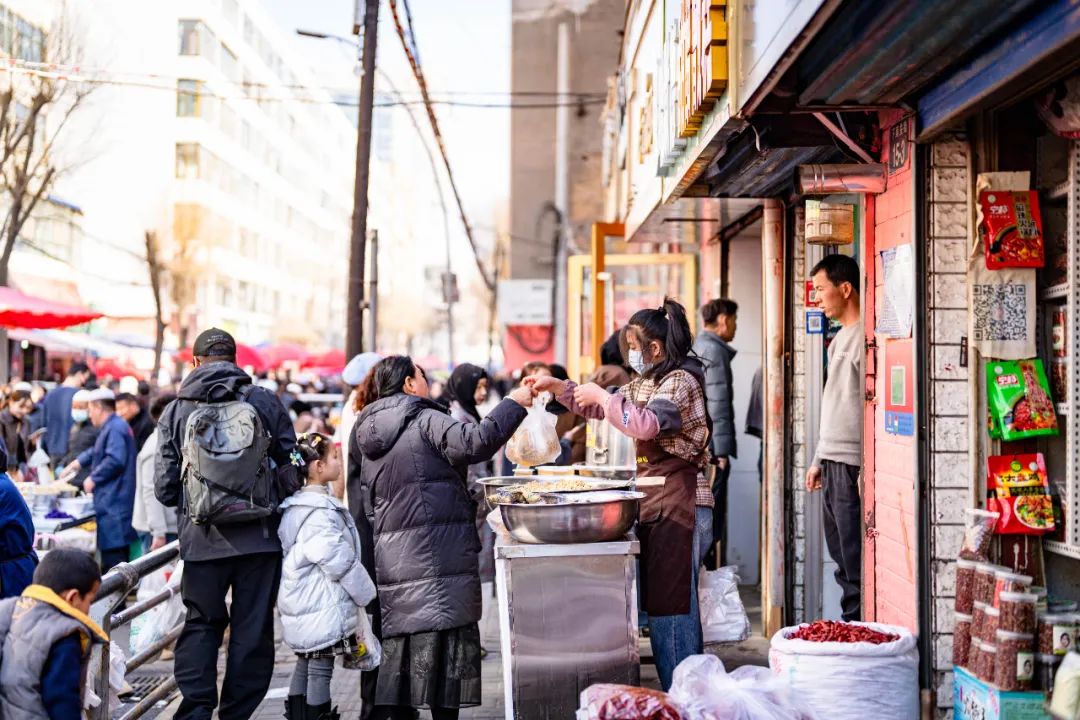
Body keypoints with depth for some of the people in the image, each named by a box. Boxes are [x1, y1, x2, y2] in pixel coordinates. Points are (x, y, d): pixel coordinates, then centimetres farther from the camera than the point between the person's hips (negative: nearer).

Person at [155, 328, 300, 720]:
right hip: (260, 537, -1)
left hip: (203, 539, 1)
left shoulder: (176, 411, 1)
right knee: (252, 629, 8)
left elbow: (165, 488, 2)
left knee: (200, 626, 13)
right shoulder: (266, 402, 0)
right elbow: (292, 470, 2)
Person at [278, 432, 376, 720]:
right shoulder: (323, 510, -19)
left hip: (299, 603, 10)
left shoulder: (295, 505, 11)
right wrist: (366, 593, -8)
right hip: (324, 607, -10)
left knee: (304, 665, 16)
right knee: (321, 670, -3)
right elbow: (338, 560, -20)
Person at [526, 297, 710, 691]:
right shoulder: (645, 383, 17)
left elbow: (647, 423, -28)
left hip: (677, 499, -10)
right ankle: (674, 691, 21)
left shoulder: (680, 381, -13)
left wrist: (602, 395, -18)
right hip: (652, 498, 10)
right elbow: (600, 407, 27)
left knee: (670, 600, -7)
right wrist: (556, 386, 18)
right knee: (657, 598, 13)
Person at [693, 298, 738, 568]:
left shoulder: (694, 349, 17)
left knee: (697, 514, 15)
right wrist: (722, 450, -17)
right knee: (709, 516, -6)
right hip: (709, 448, -9)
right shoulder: (715, 351, -12)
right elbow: (718, 403, -17)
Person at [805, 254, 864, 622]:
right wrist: (819, 461, 23)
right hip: (833, 463, 10)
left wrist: (868, 468, -21)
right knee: (842, 561, 13)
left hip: (852, 465, -10)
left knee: (855, 564, -6)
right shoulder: (840, 338, 19)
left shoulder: (863, 336, -12)